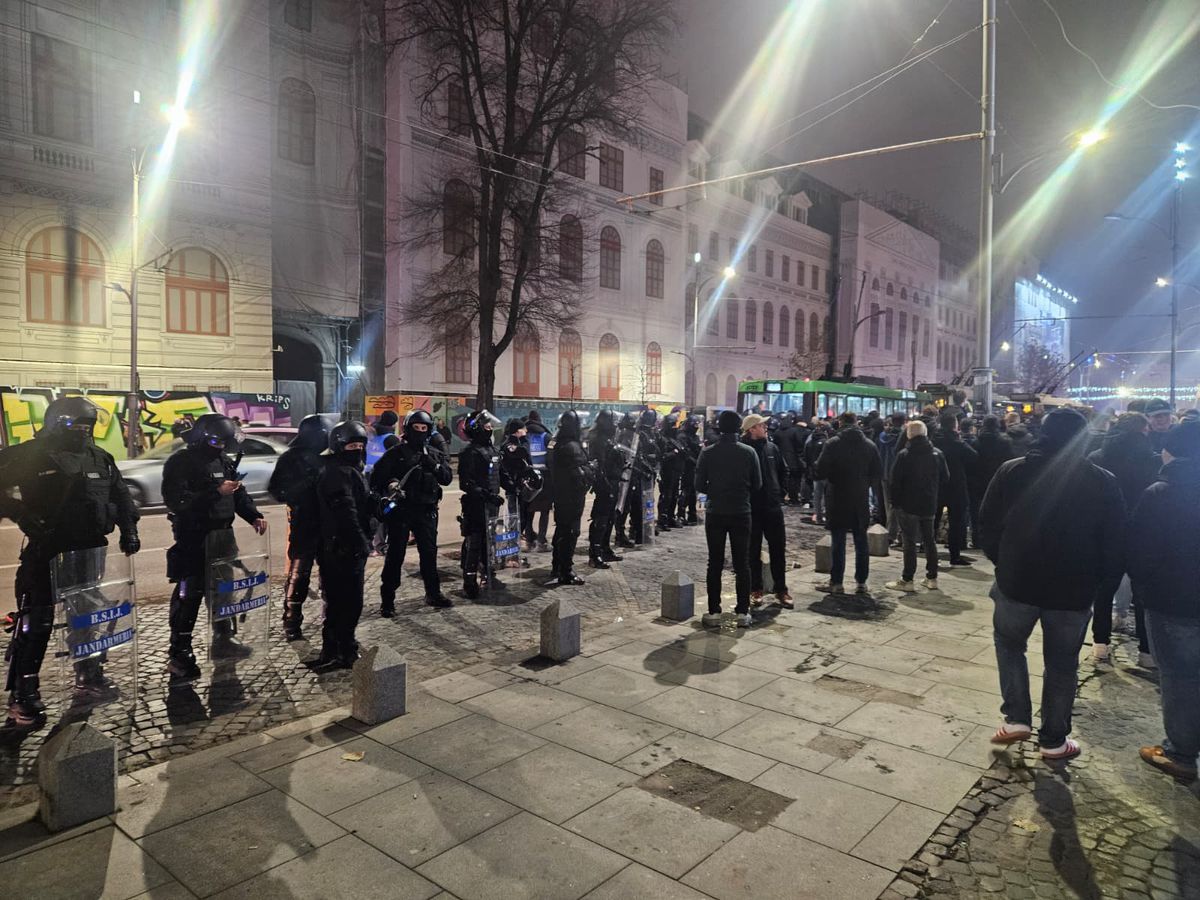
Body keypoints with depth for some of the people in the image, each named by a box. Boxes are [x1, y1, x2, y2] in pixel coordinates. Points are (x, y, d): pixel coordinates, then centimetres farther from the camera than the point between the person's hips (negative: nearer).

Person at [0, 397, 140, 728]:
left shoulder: (100, 458, 8)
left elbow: (121, 497, 14)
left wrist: (128, 531, 7)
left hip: (91, 550, 6)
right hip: (46, 552, -5)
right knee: (35, 623, -6)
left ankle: (89, 675, 32)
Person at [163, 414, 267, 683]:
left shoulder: (223, 461, 12)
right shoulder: (181, 461, -12)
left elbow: (239, 495, 16)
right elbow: (176, 500, -23)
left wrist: (254, 516, 0)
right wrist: (216, 492, -25)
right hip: (192, 540, -8)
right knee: (189, 595, -6)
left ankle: (223, 639, 32)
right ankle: (179, 655, 0)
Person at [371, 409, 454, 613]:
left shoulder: (435, 454, 12)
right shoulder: (397, 452, 3)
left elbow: (447, 478, 1)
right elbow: (376, 476, 0)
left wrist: (433, 466, -14)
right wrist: (388, 486, -16)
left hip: (426, 510, 3)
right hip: (400, 509, -3)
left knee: (429, 552, 11)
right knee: (395, 554, -1)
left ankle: (433, 593, 24)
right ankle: (387, 599, 5)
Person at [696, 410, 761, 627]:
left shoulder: (707, 453, -7)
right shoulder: (749, 453, -5)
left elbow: (699, 486, -6)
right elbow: (757, 485, 0)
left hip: (715, 513, 0)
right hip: (741, 513, 0)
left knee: (715, 564, 7)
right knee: (742, 564, 8)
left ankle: (714, 612, 9)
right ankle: (742, 612, 9)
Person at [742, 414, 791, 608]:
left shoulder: (772, 448, 5)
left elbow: (784, 471, 15)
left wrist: (780, 493, 8)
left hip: (773, 506, 4)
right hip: (751, 508, -4)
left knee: (778, 548, 7)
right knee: (753, 550, 7)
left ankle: (781, 590, 17)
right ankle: (756, 590, 18)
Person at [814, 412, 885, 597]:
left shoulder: (833, 443, -10)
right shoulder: (870, 445, 2)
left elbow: (821, 472, -12)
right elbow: (878, 476, 4)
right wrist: (880, 501, 15)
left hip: (838, 502, -3)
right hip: (861, 503, 3)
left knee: (838, 543, 4)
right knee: (861, 543, 10)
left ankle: (836, 582, 9)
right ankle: (861, 583, 13)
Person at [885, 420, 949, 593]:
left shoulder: (904, 455, -12)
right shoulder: (937, 454, 3)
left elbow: (895, 482, -11)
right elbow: (945, 480, 8)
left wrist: (894, 503, -2)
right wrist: (935, 497, 16)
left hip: (908, 505, -5)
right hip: (929, 505, 5)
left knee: (909, 542, -3)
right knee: (929, 540, 14)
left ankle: (907, 580, -1)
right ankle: (932, 578, 18)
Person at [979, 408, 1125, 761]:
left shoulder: (1011, 472, -6)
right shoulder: (1103, 483, -6)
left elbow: (987, 526, -2)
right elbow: (1115, 547, -3)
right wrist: (1103, 588, 8)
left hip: (1017, 582, 0)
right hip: (1074, 591, 0)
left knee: (1009, 643, 23)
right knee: (1061, 664, 15)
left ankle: (1017, 718, 16)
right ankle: (1053, 740, 24)